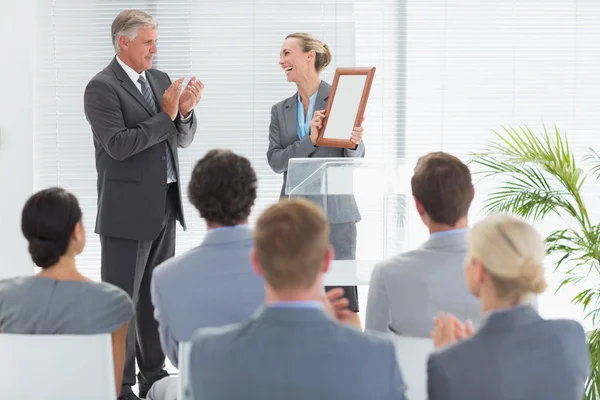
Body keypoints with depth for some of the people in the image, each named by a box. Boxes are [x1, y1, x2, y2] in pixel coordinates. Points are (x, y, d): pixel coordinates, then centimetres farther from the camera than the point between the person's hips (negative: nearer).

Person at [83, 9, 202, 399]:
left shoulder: (161, 79, 11)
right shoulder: (102, 87, -10)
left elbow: (183, 139, 13)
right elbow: (118, 145, -19)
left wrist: (185, 111, -8)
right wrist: (165, 116, -17)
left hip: (164, 205, 7)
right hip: (128, 209, -7)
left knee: (156, 298, 14)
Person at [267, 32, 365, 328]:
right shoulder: (281, 111, 12)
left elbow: (355, 158, 2)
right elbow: (275, 161, 1)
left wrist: (355, 142, -21)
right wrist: (309, 141, -14)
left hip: (334, 211, -4)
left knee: (344, 298, -5)